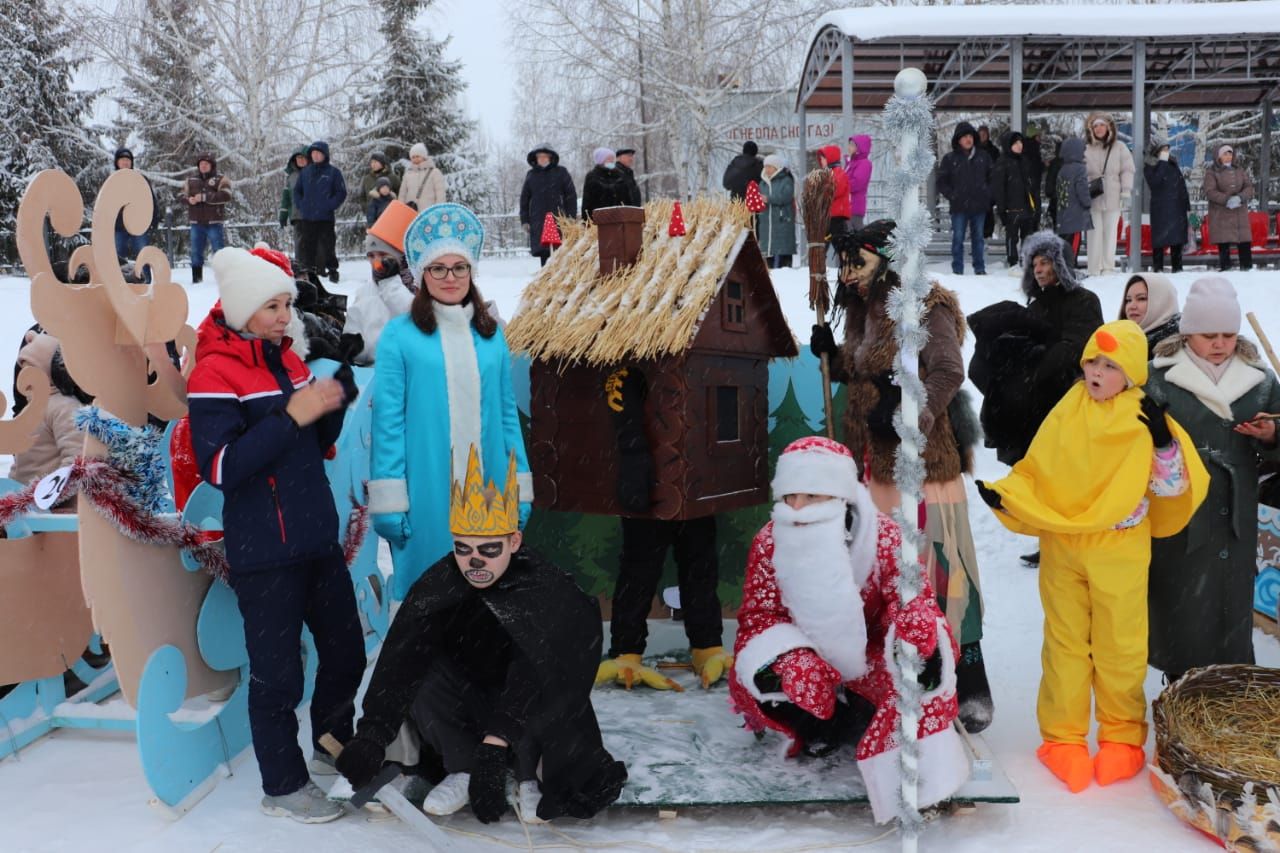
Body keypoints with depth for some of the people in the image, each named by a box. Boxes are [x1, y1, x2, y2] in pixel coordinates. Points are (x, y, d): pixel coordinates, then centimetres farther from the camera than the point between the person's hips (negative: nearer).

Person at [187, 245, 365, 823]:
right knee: (277, 672, 3)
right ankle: (284, 787, 21)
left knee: (346, 650, 16)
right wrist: (292, 416, -25)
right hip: (263, 553, -7)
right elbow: (220, 467, -21)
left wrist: (333, 405, -5)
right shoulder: (214, 374, -12)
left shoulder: (288, 360, 10)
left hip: (317, 537, 7)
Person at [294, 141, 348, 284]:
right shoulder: (306, 171, 10)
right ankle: (309, 272, 15)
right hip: (307, 217, 4)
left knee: (328, 244, -1)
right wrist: (301, 205, 3)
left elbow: (341, 192, -3)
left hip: (325, 217, -4)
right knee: (308, 245, 8)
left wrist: (329, 206, -12)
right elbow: (297, 190, 18)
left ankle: (332, 270, 9)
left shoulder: (333, 172, -2)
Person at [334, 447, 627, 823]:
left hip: (534, 710, -3)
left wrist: (494, 744, -47)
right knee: (420, 674, -25)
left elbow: (536, 673, -37)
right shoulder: (436, 587, -17)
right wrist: (372, 735, -37)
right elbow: (401, 660, -26)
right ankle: (462, 770, -7)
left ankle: (528, 777, -8)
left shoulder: (543, 587, -26)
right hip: (466, 704, 3)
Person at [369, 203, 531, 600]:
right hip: (425, 489, -4)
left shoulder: (491, 334, 10)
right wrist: (389, 501, -11)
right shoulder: (399, 334, -3)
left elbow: (508, 413, 11)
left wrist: (520, 489, 8)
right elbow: (388, 419, -7)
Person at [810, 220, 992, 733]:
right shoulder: (864, 311, 17)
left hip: (923, 458, -9)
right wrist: (831, 355, 7)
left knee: (938, 562, -8)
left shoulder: (925, 306, -10)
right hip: (876, 461, 9)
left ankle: (970, 685, 2)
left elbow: (948, 372, -19)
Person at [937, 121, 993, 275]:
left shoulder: (983, 156, 8)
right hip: (959, 207, -2)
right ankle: (957, 270, 3)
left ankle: (980, 269, 15)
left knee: (978, 238, 8)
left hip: (979, 205, 2)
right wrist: (952, 196, -7)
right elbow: (941, 181, 3)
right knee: (958, 239, -2)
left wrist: (987, 194, 2)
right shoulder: (950, 158, 1)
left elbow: (992, 177, 15)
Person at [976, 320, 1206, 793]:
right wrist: (1004, 496, -11)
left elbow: (1171, 487, -4)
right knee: (1065, 644, 10)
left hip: (1120, 555, -2)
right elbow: (1034, 473, 6)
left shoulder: (1145, 421, -5)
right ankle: (1063, 738, 21)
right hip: (1061, 550, 2)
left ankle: (1122, 737, 25)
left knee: (1120, 648, 8)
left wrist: (1164, 443, -19)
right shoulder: (1065, 414, 1)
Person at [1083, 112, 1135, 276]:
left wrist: (1126, 193, -3)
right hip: (1093, 199, 0)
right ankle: (1094, 271, 3)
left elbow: (1127, 170, 4)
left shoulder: (1119, 147, 4)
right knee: (1095, 233, 0)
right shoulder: (1087, 149, 5)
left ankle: (1108, 268, 9)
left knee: (1111, 233, 3)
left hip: (1113, 199, 0)